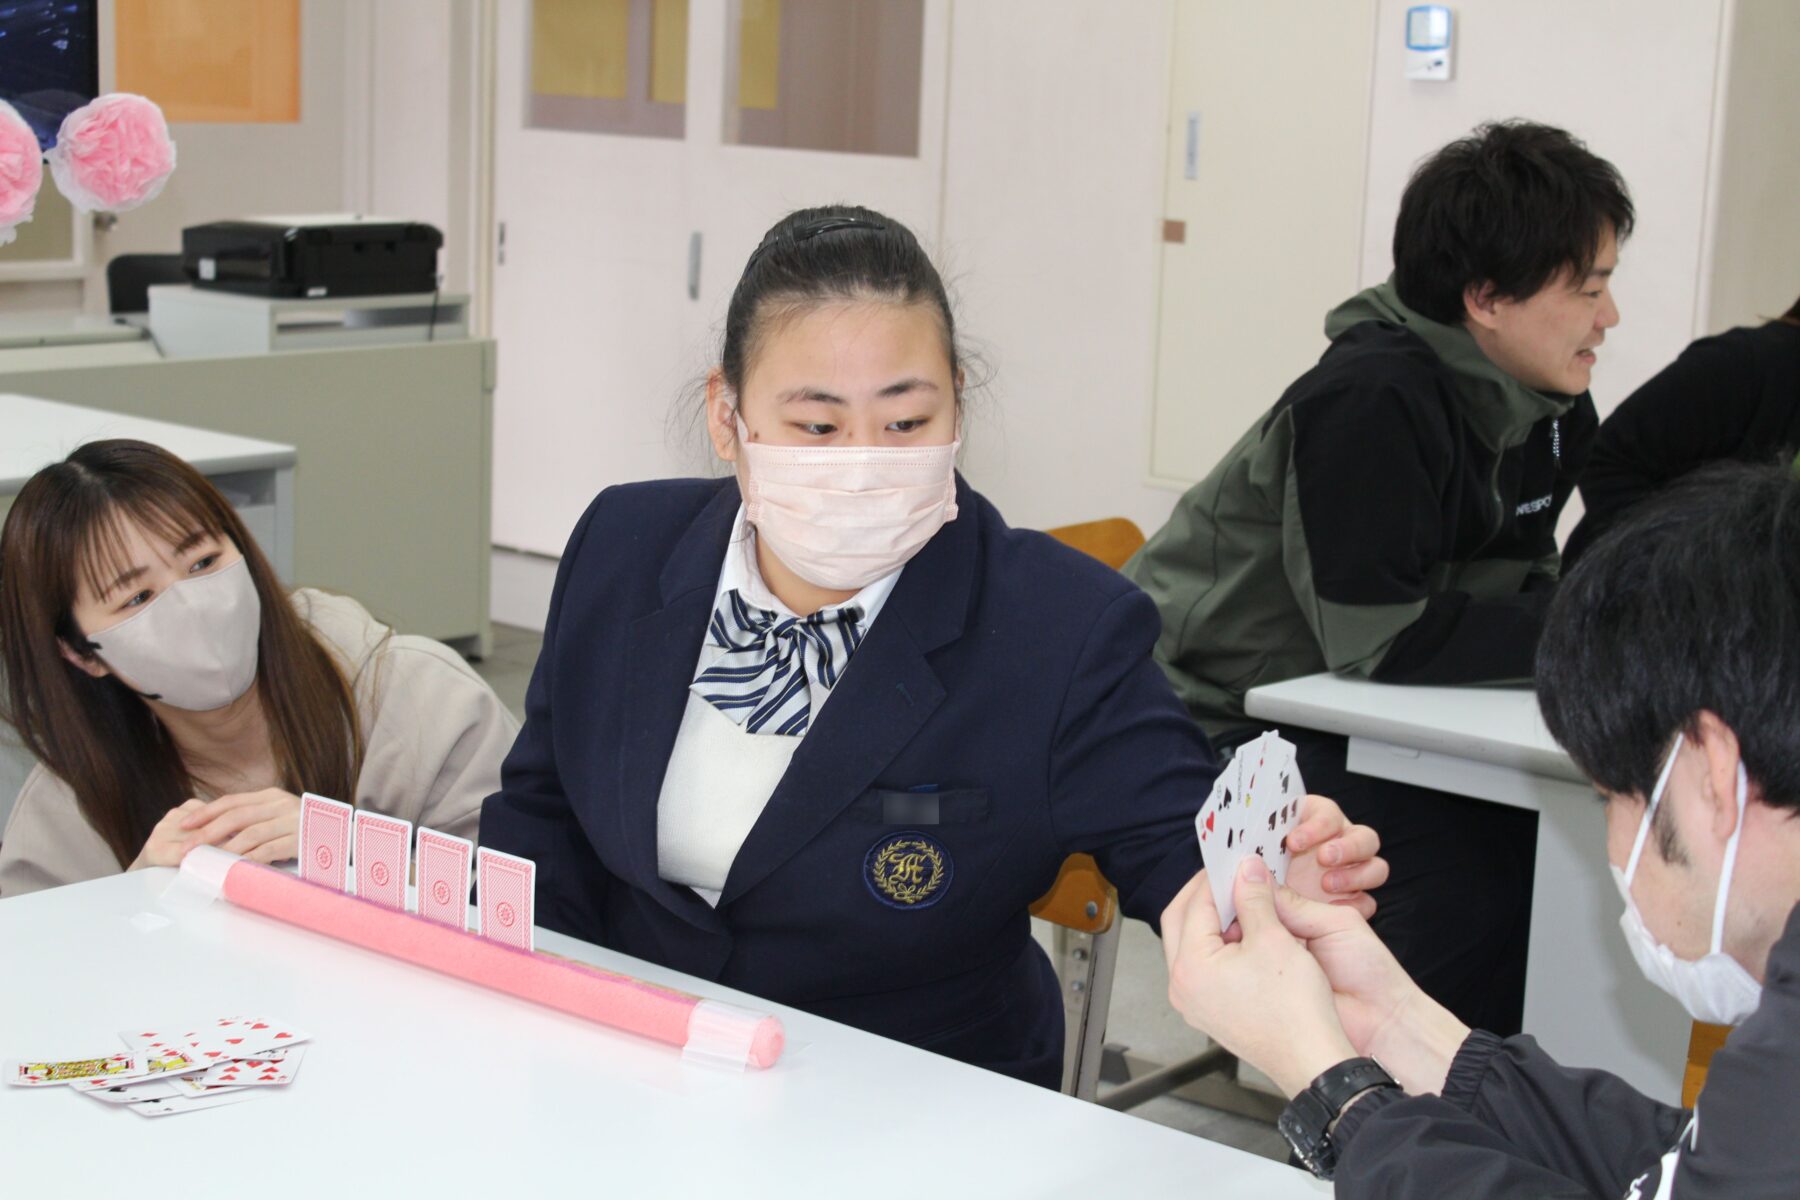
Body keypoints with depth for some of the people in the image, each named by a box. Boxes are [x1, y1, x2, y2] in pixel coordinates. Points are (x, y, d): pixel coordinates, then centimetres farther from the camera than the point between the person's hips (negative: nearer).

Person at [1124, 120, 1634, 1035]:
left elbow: (1517, 590, 9)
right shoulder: (1372, 402, -25)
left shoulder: (1550, 412, 3)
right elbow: (1383, 639, -26)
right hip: (1219, 724, -9)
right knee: (1469, 877, -24)